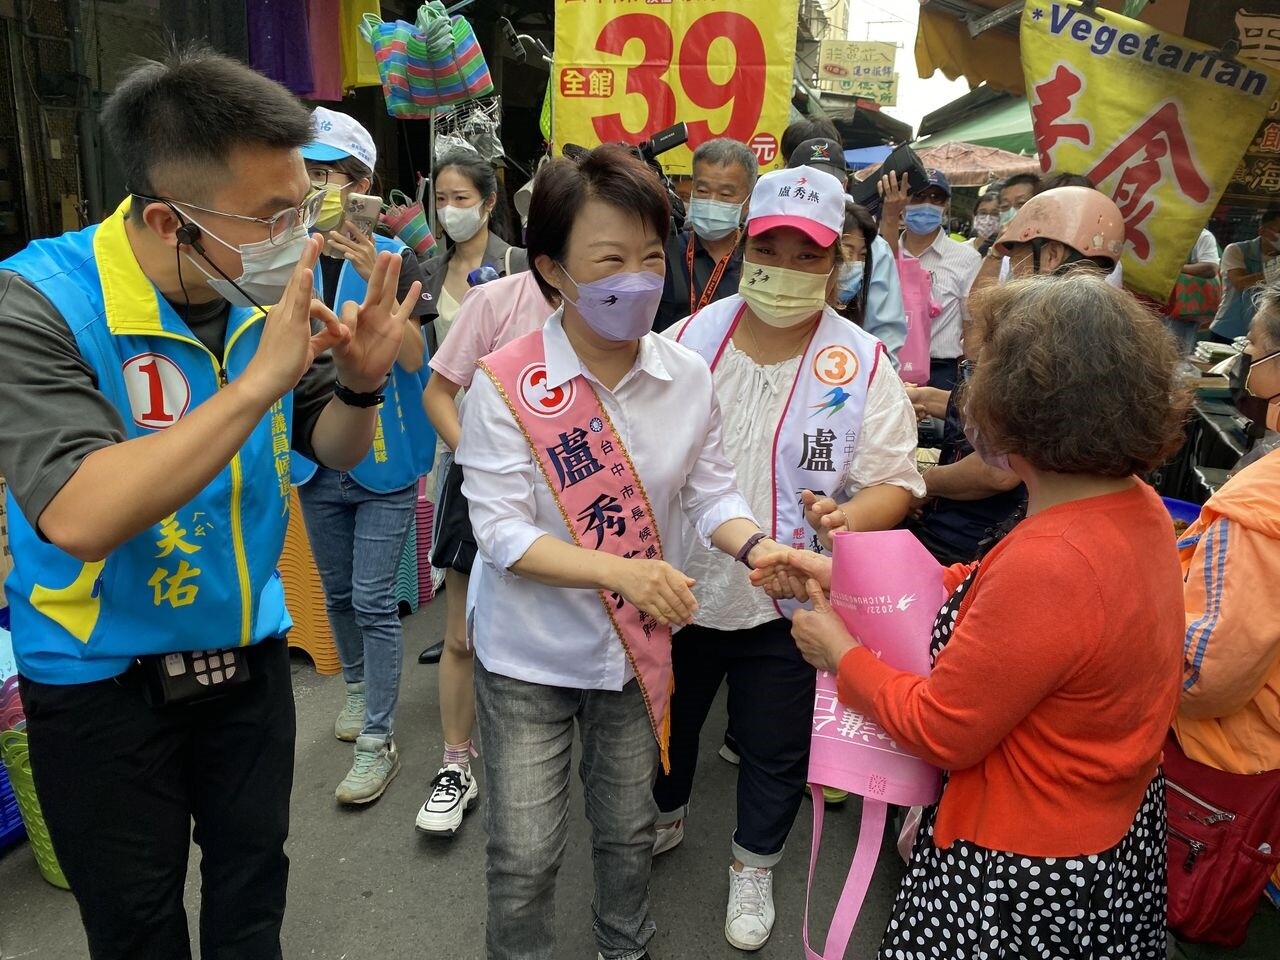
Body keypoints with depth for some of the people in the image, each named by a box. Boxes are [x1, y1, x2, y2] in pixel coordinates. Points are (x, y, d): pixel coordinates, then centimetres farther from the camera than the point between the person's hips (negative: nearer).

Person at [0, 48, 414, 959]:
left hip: (249, 652, 4)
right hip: (102, 678, -3)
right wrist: (258, 380, -37)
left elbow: (331, 449, 2)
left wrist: (360, 385, -21)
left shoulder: (268, 289, -9)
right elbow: (78, 517, -35)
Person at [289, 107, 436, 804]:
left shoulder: (391, 257, -9)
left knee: (373, 602, -1)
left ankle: (377, 741, 11)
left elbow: (412, 356, -19)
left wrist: (374, 275, -31)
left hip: (383, 459, -4)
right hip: (319, 459, 4)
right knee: (337, 593, 18)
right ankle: (358, 685, 42)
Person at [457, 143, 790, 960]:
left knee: (629, 831, 24)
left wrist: (753, 545, -23)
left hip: (639, 642, 3)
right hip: (530, 650, -3)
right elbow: (504, 533, -21)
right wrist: (621, 571, -34)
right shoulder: (506, 386, -20)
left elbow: (710, 490, -2)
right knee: (525, 855, 10)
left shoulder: (688, 376, -9)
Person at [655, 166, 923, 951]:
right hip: (679, 586, 3)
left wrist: (847, 518, -31)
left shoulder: (862, 365, -12)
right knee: (665, 719, 24)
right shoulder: (689, 339, -4)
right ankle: (665, 817, 56)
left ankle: (755, 863, 47)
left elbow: (895, 481, -11)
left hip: (786, 602, -2)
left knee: (774, 750, 17)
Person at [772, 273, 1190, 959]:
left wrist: (838, 653, -9)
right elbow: (980, 594, 3)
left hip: (1029, 875, -8)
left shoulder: (1049, 565, -36)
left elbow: (939, 733, -24)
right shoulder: (1136, 505, -7)